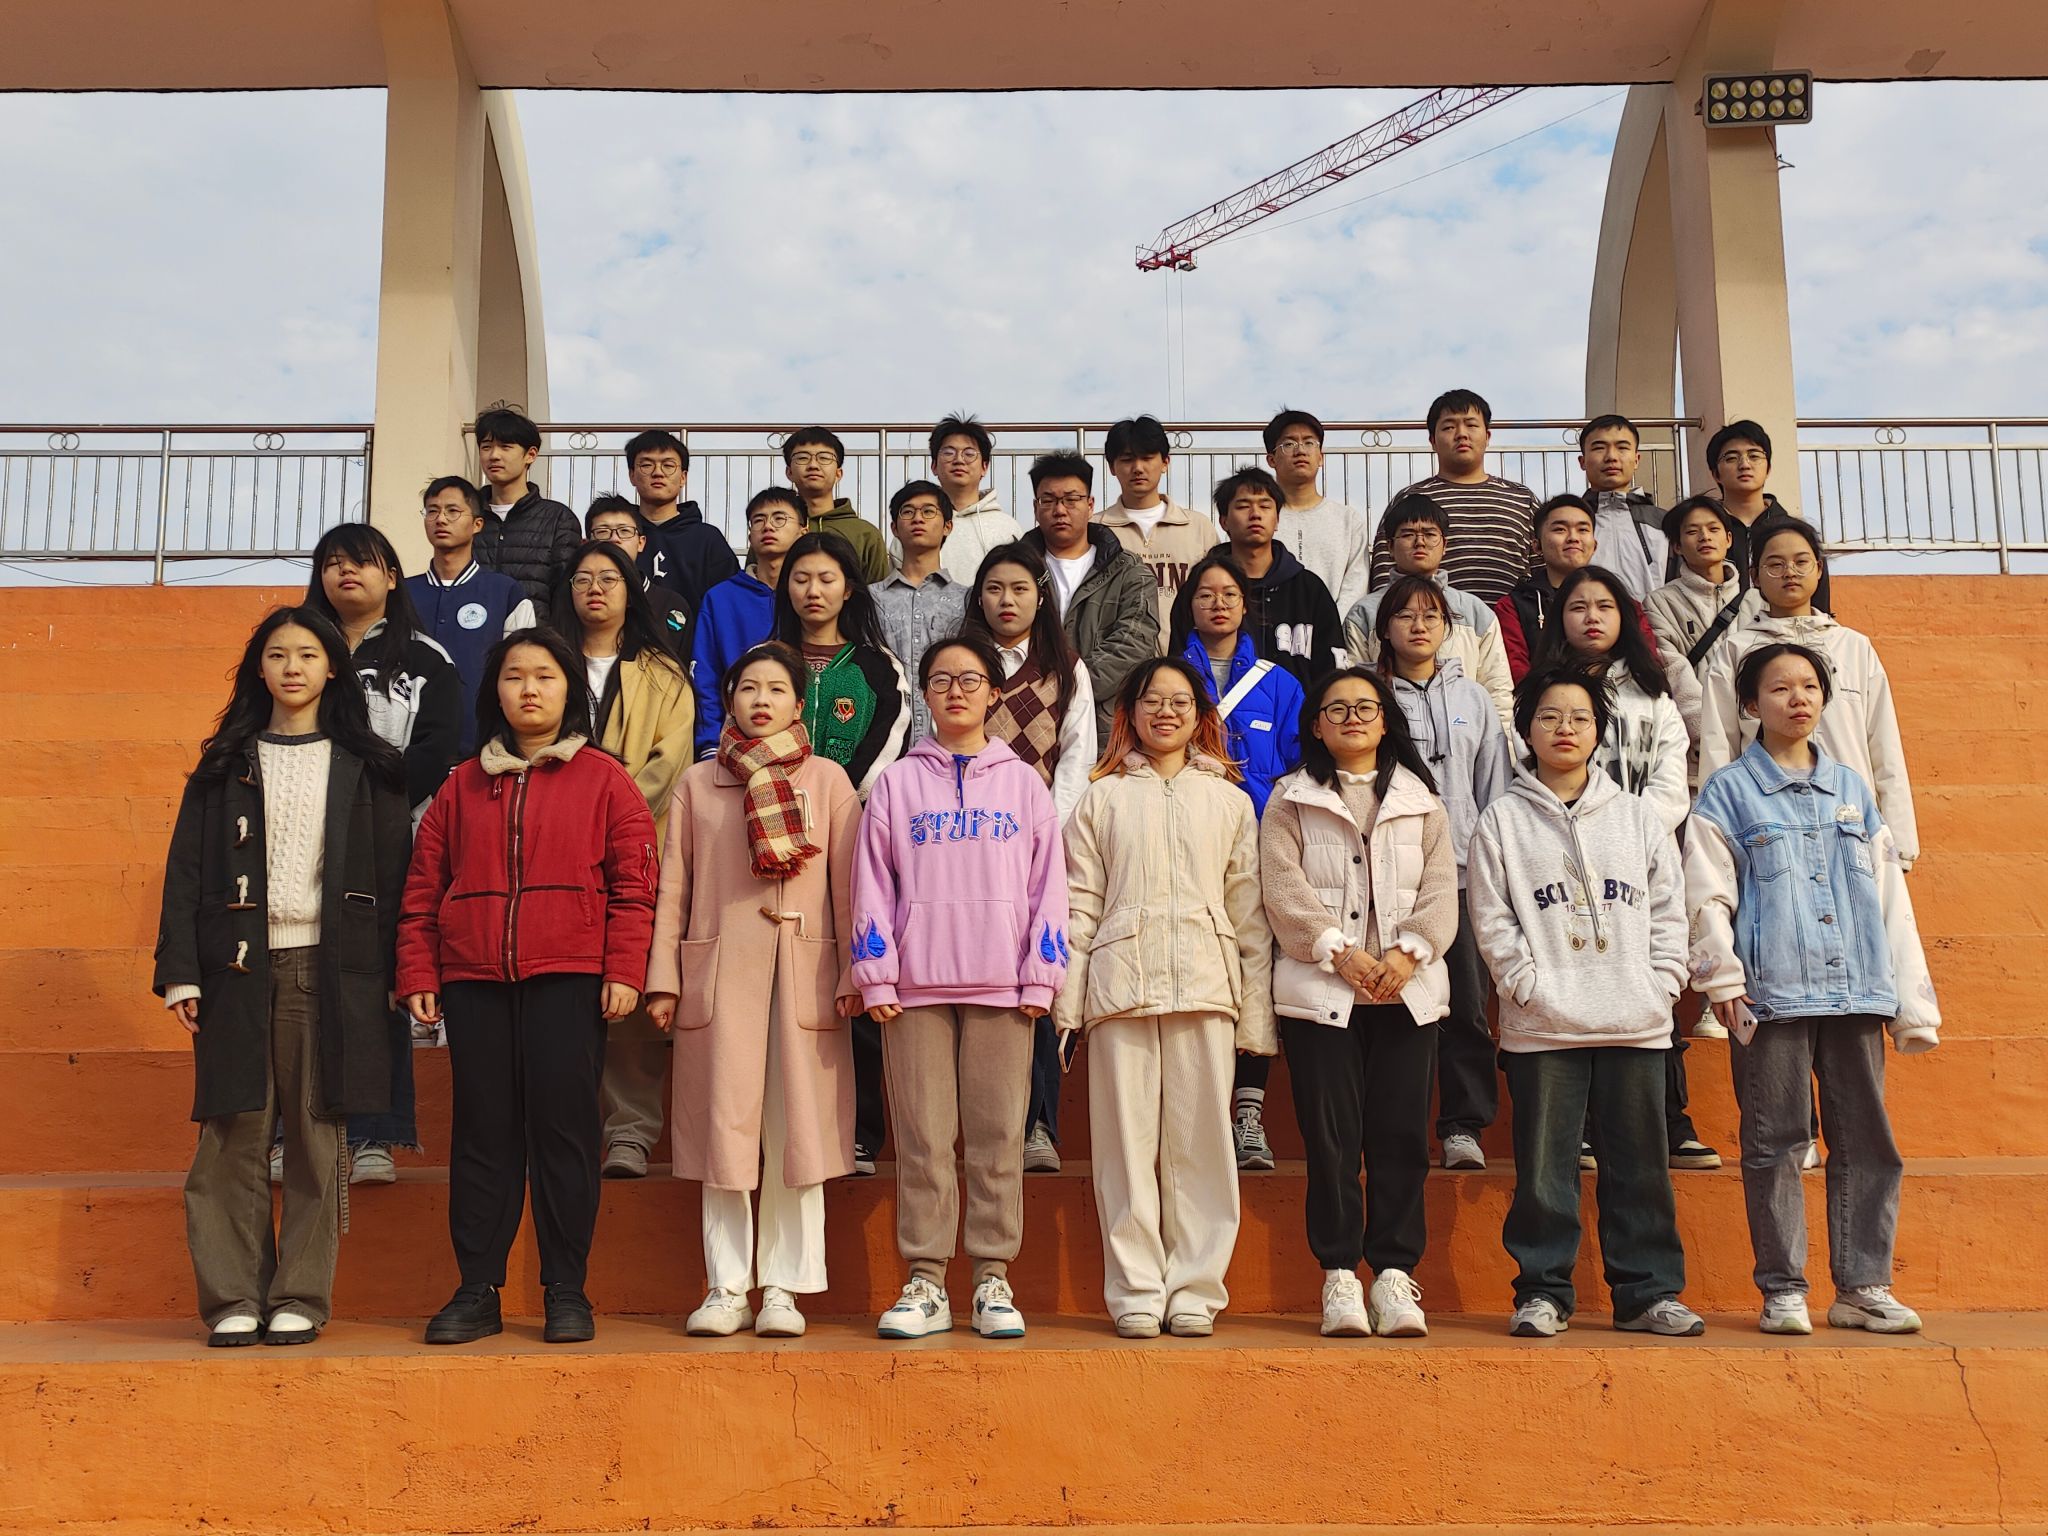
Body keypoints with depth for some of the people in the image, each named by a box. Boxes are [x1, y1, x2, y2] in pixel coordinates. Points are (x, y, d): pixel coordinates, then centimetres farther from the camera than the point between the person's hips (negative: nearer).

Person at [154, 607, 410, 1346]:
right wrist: (180, 972, -2)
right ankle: (233, 1299, 4)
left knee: (316, 1136, 0)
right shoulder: (226, 765, 12)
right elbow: (186, 870, 7)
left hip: (330, 968, 0)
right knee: (234, 1134, -2)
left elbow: (392, 875, 6)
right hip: (239, 965, 1)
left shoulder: (367, 768, 10)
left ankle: (300, 1298, 7)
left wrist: (391, 975, -2)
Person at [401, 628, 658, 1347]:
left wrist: (624, 970, -8)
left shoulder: (603, 781, 6)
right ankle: (477, 1290, 11)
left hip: (569, 978, -3)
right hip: (473, 980, 3)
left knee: (564, 1128, -2)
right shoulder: (461, 787, 15)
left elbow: (634, 884, 1)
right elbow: (423, 888, 13)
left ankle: (567, 1292, 6)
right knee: (481, 1133, 4)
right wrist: (418, 973, 4)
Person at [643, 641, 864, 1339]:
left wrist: (854, 974, -1)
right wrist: (663, 978, 2)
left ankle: (783, 1288, 6)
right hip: (718, 973, 1)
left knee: (797, 1129, -1)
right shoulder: (697, 783, 12)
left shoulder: (829, 780, 10)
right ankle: (727, 1289, 7)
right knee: (724, 1128, 1)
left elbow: (848, 882, 6)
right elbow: (672, 886, 9)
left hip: (804, 974, 0)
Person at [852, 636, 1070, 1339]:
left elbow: (1048, 884, 7)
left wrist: (1041, 978, -1)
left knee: (998, 1136, 1)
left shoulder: (1024, 783, 11)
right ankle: (925, 1282, 6)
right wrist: (877, 979, -2)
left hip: (1002, 986, 0)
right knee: (922, 1137, 0)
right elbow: (872, 885, 7)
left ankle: (993, 1280, 8)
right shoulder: (896, 783, 10)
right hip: (916, 986, 0)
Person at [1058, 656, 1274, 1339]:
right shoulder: (1103, 798, 13)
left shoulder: (1229, 800, 15)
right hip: (1121, 985, 0)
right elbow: (1079, 904, 7)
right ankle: (1136, 1292, 5)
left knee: (1201, 1141, -1)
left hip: (1205, 986, 1)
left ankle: (1195, 1289, 7)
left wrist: (1257, 1013, 5)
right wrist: (1066, 1001, -1)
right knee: (1127, 1140, -1)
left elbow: (1250, 911, 11)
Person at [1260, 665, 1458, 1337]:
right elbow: (1285, 887, -2)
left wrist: (1407, 953, -10)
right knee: (1331, 1136, -3)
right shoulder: (1291, 801, 10)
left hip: (1407, 989, 2)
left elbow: (1441, 887, 6)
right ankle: (1340, 1275, 4)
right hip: (1319, 988, -2)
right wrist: (1340, 953, -14)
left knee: (1401, 1136, 0)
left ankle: (1394, 1273, 6)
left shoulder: (1421, 800, 16)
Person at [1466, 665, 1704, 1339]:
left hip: (1636, 1024, 2)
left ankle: (1647, 1293, 16)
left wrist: (1661, 985, -1)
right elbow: (1491, 920, -1)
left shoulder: (1637, 816, 12)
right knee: (1544, 1168, 0)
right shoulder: (1502, 820, 4)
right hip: (1542, 1028, -2)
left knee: (1640, 1164, 7)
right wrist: (1531, 986, -10)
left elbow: (1669, 909, 11)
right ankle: (1543, 1291, 11)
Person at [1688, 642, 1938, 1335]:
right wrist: (1721, 974, -15)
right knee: (1776, 1143, -1)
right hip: (1771, 993, -4)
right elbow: (1707, 891, -3)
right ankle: (1782, 1290, 7)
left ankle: (1863, 1285, 13)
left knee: (1868, 1142, 5)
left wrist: (1912, 1002, 12)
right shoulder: (1729, 791, 5)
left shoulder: (1852, 789, 16)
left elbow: (1890, 898, 16)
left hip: (1856, 992, 4)